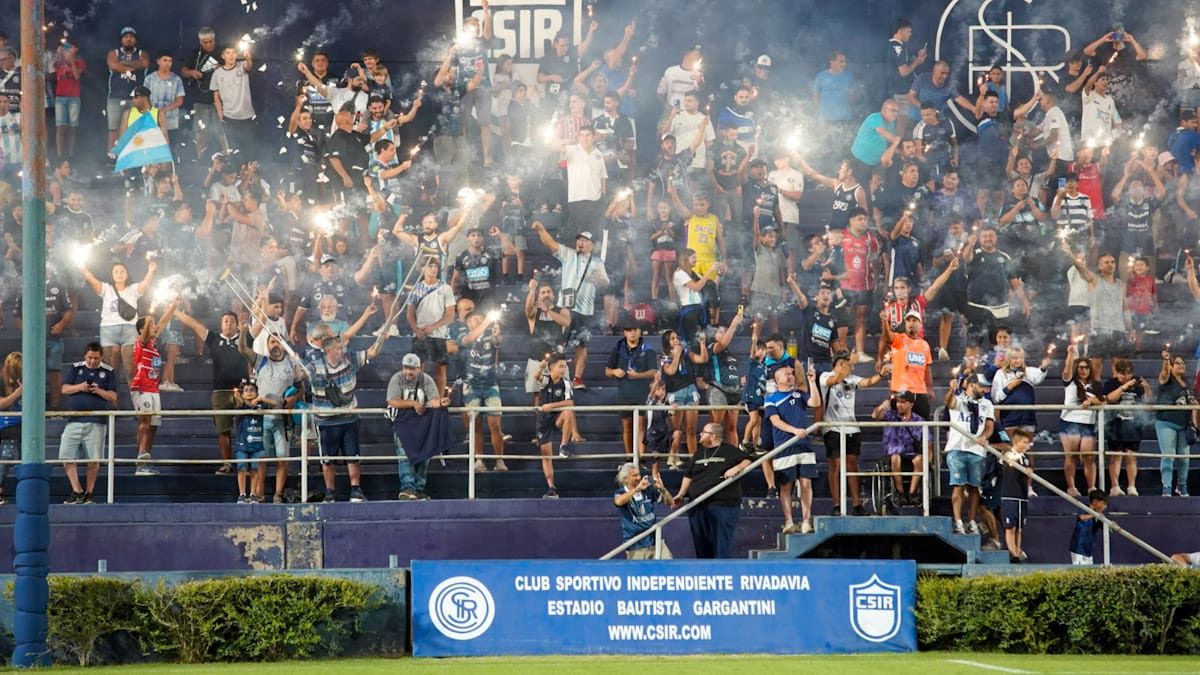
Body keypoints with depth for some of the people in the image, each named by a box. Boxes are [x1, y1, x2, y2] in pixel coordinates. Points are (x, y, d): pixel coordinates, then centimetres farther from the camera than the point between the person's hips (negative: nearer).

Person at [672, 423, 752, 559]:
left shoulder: (730, 451, 3)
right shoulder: (699, 453, 22)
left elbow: (748, 461, 0)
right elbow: (688, 476, 24)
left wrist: (736, 468, -17)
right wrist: (681, 494, 15)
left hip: (723, 505, -6)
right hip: (698, 507, 6)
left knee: (722, 543, -11)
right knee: (701, 545, 8)